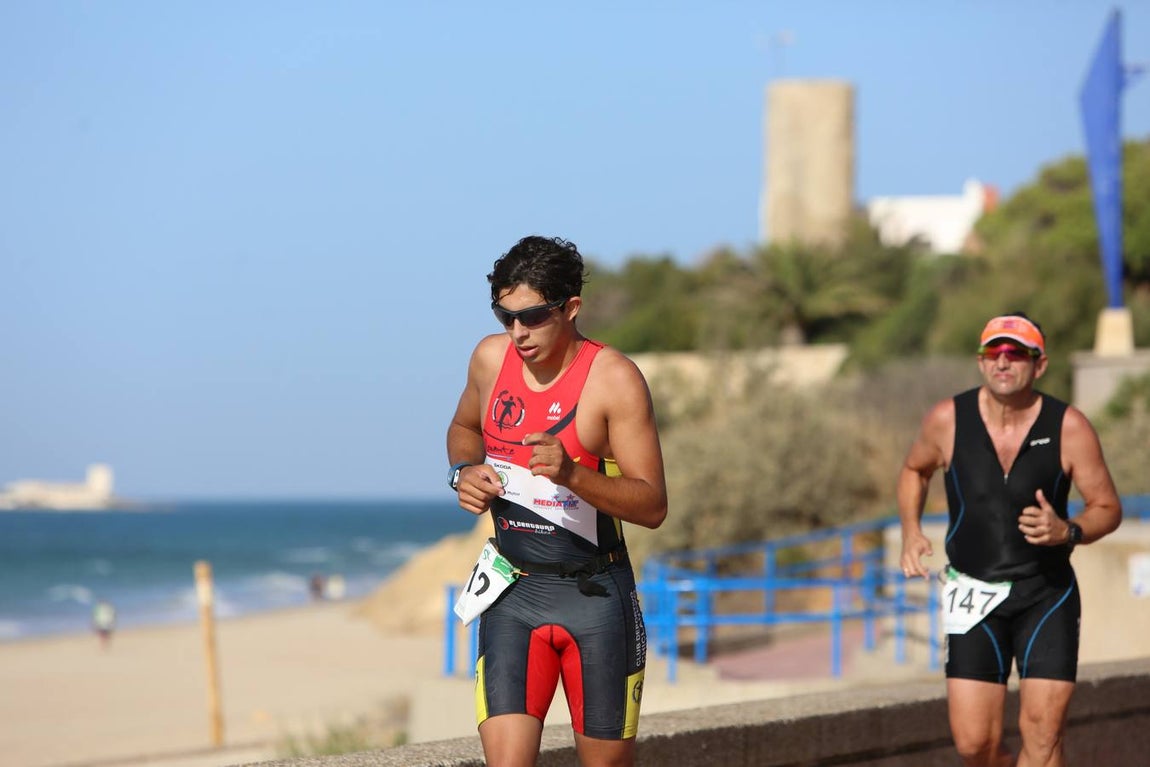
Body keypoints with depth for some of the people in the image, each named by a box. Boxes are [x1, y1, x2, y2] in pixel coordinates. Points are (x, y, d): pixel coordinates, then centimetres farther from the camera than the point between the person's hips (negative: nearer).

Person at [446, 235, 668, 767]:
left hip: (595, 598, -3)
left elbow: (653, 506, -15)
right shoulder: (491, 359, 2)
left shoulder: (613, 379, -12)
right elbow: (463, 429, 25)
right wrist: (465, 471, 2)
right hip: (513, 595, 3)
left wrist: (570, 472, -30)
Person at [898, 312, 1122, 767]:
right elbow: (915, 469, 17)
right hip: (973, 597, 1)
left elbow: (1107, 508, 0)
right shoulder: (948, 420, -4)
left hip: (1047, 595, -1)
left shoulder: (1068, 427, -8)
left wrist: (1067, 532, -21)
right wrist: (911, 531, 1)